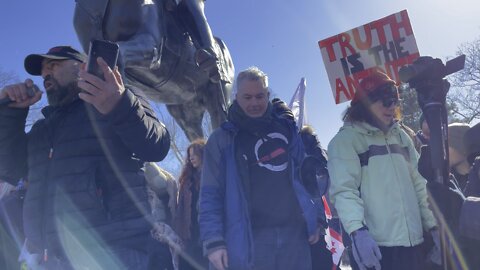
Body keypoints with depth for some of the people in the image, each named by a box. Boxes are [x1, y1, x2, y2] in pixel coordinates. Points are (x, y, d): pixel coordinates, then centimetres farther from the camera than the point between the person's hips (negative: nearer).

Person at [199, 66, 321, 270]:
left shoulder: (286, 129, 13)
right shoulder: (222, 139, 3)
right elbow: (210, 195, -2)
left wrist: (313, 220, 10)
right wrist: (213, 240, -11)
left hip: (293, 235, 4)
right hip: (248, 240, -3)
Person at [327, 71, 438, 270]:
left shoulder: (401, 136, 16)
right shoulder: (345, 139, -5)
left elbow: (419, 185, 18)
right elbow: (343, 190, -17)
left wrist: (433, 226, 13)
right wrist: (358, 230, -30)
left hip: (412, 243, 6)